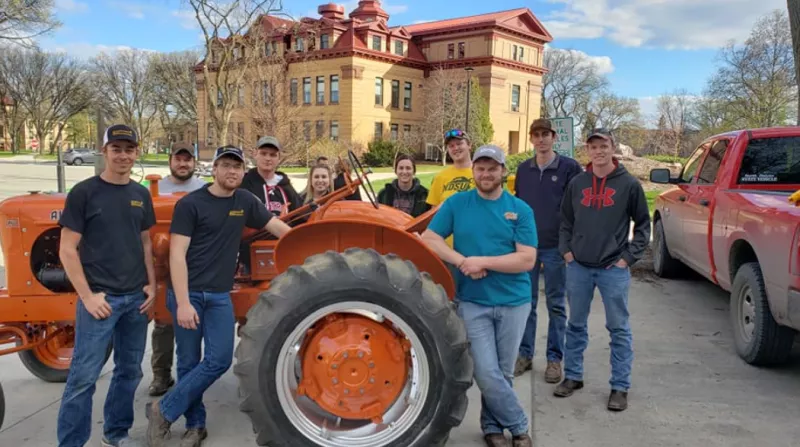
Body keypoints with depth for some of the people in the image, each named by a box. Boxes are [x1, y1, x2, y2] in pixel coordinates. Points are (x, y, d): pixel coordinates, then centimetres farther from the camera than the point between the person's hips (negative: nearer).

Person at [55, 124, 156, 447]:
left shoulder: (141, 194, 9)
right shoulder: (84, 192, -7)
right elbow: (67, 250, -8)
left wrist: (151, 285, 5)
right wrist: (88, 296, -13)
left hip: (136, 297, 5)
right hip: (101, 297, -5)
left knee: (130, 372, 13)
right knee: (83, 377, -2)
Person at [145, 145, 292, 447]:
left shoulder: (245, 201, 7)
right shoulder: (190, 204, -8)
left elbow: (278, 226, 17)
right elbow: (177, 255, -12)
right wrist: (183, 302, -19)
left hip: (219, 295, 4)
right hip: (187, 293, -4)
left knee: (219, 360, -3)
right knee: (189, 362, 4)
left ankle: (164, 410, 12)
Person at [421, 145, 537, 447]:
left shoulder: (520, 209, -2)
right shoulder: (456, 203, 0)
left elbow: (527, 260, -9)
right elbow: (428, 239, -4)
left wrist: (483, 261, -19)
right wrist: (462, 261, -18)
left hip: (513, 302, 1)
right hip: (473, 302, 0)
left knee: (503, 373, 11)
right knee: (487, 373, -3)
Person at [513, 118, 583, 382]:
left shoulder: (569, 167, -4)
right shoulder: (523, 169, 8)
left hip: (555, 247, -3)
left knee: (556, 305, 6)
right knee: (526, 303, 9)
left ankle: (555, 359, 16)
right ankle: (525, 354, 20)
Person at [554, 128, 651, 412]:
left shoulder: (629, 184, -2)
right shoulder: (577, 183, 7)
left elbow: (643, 224, 2)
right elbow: (566, 221, 14)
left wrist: (629, 257, -5)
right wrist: (566, 250, 3)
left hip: (614, 269, -3)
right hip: (578, 267, 3)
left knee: (619, 329, 4)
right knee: (576, 325, 12)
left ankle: (620, 386, 14)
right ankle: (572, 376, 25)